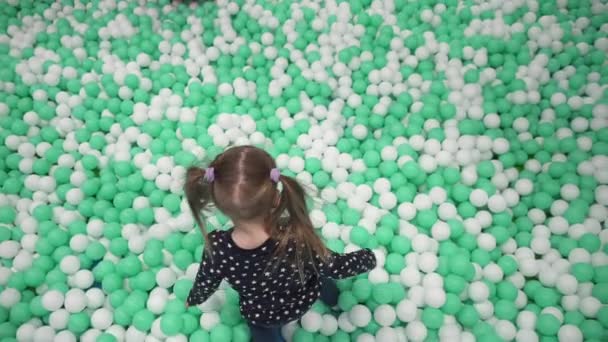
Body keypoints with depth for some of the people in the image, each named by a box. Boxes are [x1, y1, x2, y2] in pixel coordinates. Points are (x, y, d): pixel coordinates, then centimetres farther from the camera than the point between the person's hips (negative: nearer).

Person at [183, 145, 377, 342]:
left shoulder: (217, 249, -37)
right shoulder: (297, 240, -42)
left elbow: (204, 287, -15)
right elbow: (336, 268, -24)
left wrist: (193, 300, 10)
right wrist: (368, 258, -3)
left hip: (260, 316, -1)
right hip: (305, 301, 1)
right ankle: (332, 298, 63)